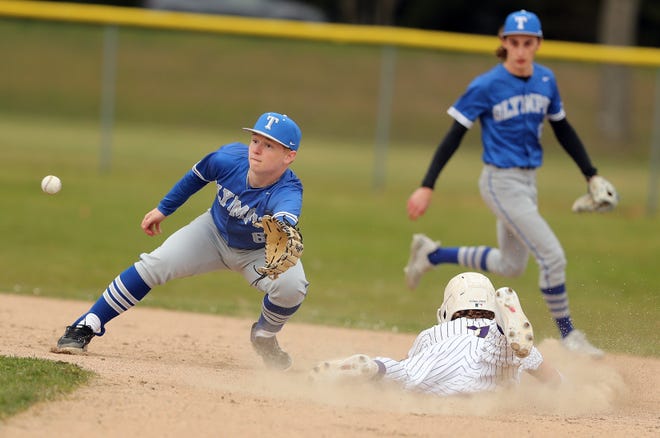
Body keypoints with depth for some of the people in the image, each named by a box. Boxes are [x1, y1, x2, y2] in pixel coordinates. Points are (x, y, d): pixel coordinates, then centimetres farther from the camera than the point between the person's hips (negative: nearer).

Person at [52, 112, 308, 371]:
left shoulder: (287, 193, -39)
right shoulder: (229, 158, -28)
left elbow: (286, 222, -63)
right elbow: (198, 176, -5)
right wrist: (163, 209, 7)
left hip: (259, 254, -2)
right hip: (214, 233, 2)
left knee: (293, 287, -29)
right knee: (154, 264, -16)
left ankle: (264, 338, 5)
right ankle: (84, 329, -5)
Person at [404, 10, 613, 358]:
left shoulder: (546, 81, 3)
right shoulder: (487, 86, -15)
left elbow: (562, 130, 15)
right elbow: (454, 136, -12)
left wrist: (591, 175, 11)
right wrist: (427, 186, -16)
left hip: (528, 182, 8)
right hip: (501, 182, -8)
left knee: (512, 266, 18)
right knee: (552, 257, -11)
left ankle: (431, 253, 31)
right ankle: (568, 336, 4)